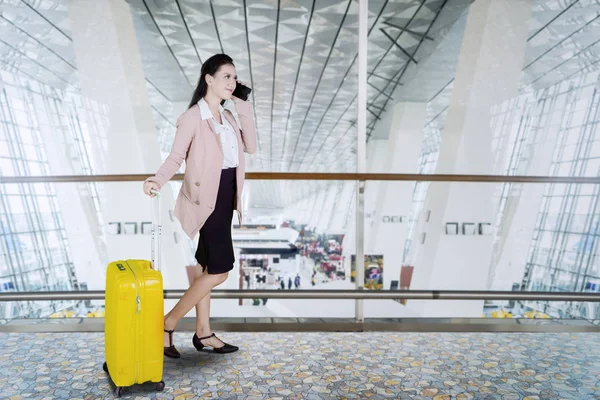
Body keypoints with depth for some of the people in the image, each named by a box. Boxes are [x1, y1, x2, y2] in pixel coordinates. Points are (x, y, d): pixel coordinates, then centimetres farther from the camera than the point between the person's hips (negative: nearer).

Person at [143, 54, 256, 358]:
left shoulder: (227, 116, 13)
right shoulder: (193, 117, -11)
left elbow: (250, 147, 5)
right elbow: (176, 157, -14)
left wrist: (244, 111, -2)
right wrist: (157, 181, -32)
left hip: (224, 197, 8)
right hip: (206, 199, -8)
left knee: (205, 266, 13)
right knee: (220, 270, -8)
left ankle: (203, 332, 24)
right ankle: (167, 324, 6)